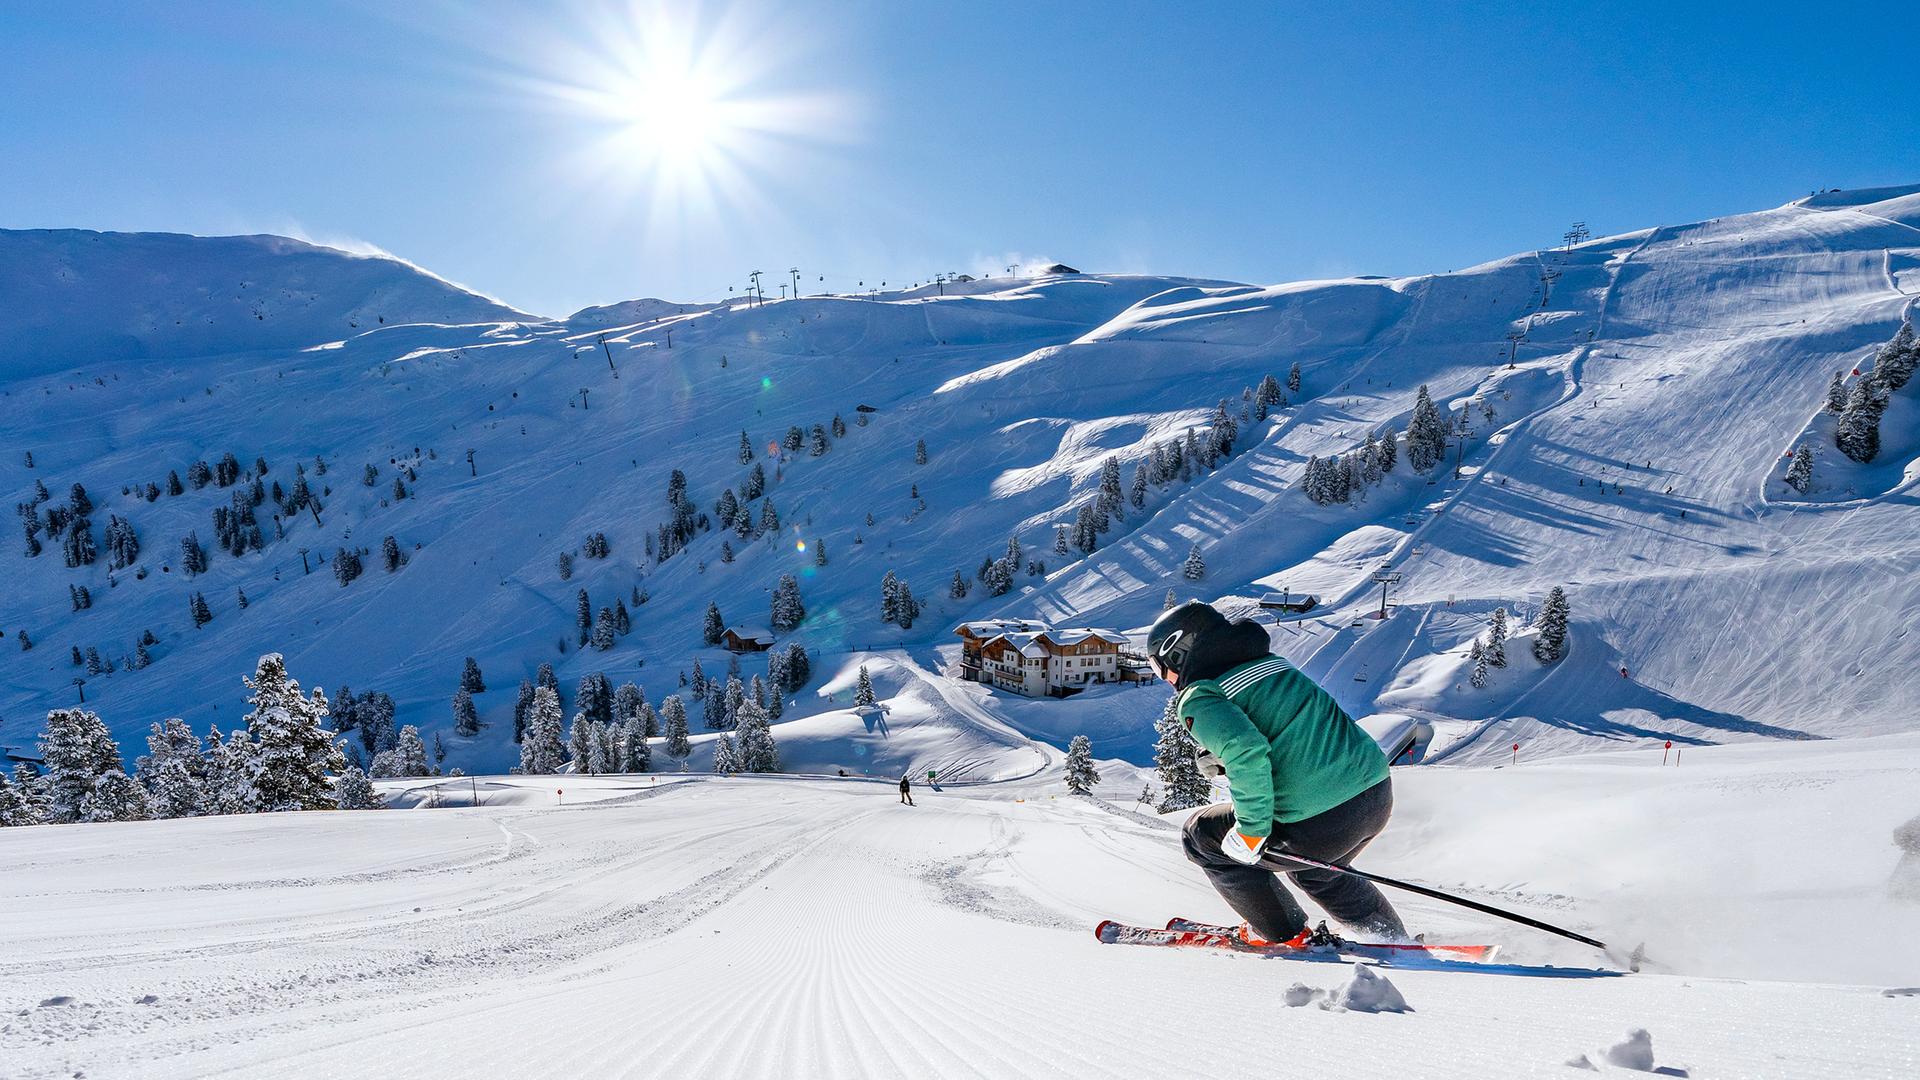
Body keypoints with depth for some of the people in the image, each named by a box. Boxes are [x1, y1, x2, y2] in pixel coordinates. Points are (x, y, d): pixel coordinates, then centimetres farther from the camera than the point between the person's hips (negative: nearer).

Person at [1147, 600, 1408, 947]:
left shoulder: (1198, 698, -7)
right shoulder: (1266, 661, 17)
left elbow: (1247, 751, -24)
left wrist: (1251, 830, -13)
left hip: (1317, 824, -8)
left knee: (1201, 835, 15)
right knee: (1316, 871, 38)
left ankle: (1285, 934, 21)